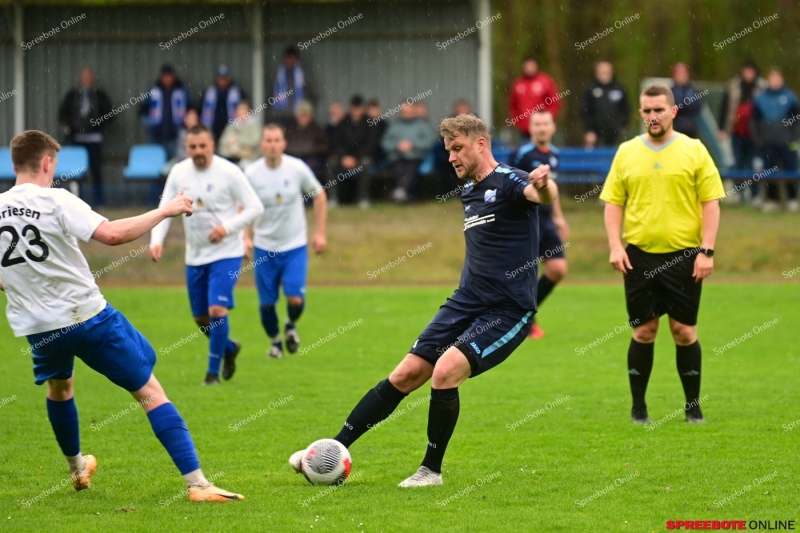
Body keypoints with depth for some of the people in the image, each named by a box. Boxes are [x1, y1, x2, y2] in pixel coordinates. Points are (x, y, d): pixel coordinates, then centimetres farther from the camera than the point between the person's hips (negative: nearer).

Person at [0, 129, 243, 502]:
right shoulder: (56, 201, -13)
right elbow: (112, 234, -25)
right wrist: (164, 211, -14)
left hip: (39, 328, 5)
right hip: (88, 316, -5)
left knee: (59, 387, 36)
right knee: (150, 392, 1)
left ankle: (77, 469, 52)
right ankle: (197, 483, -7)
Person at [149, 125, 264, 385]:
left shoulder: (229, 172, -13)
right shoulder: (178, 173, -1)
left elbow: (255, 207, -10)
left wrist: (228, 227, -23)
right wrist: (157, 240, -14)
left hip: (226, 253, -5)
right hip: (195, 255, 5)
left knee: (217, 309, -18)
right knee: (200, 317, 11)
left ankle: (213, 371, -4)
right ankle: (229, 348, 40)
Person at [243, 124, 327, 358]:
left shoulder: (297, 168, -9)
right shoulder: (252, 174, -8)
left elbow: (319, 196, 5)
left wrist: (320, 233, 3)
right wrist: (246, 238, -8)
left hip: (295, 246, -1)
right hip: (264, 248, 1)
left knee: (295, 299, -13)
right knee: (267, 303, 3)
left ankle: (291, 325, 21)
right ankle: (275, 341, 31)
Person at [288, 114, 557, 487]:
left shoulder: (508, 182, -12)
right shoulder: (469, 192, 14)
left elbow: (540, 194, -35)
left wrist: (543, 186, -57)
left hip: (507, 312, -8)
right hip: (465, 302, 8)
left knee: (445, 371, -23)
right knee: (406, 374, 3)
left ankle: (431, 470, -6)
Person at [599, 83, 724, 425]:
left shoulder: (694, 151, 1)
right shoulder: (627, 152, 7)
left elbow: (711, 203, -1)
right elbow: (613, 202, 7)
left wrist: (707, 251, -8)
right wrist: (615, 246, -5)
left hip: (684, 256, -1)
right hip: (640, 256, 1)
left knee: (684, 331, 1)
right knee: (643, 331, 3)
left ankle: (693, 406, 12)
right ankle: (638, 407, 12)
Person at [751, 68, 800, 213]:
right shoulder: (760, 98, 6)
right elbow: (754, 120, 11)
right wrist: (757, 138, 4)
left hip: (787, 142, -2)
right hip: (767, 143, 2)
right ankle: (772, 199, 14)